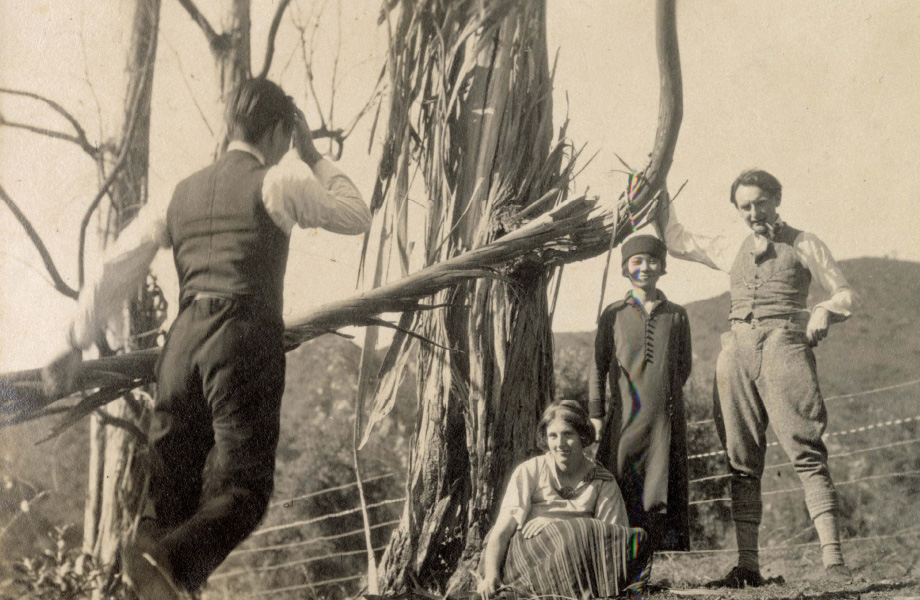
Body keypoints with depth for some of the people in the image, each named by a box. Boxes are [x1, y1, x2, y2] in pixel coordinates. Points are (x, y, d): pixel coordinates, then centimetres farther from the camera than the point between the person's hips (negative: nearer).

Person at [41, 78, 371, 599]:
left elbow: (118, 268, 15)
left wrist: (76, 345, 18)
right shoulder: (278, 182, 4)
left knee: (173, 492, 10)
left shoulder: (182, 193, 20)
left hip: (184, 342, 6)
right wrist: (313, 156, 26)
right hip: (247, 345, -6)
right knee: (242, 492, -10)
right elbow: (358, 218, 16)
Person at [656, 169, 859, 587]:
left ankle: (832, 559, -17)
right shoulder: (732, 250, 24)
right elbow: (675, 240, 35)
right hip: (737, 351, 4)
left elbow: (846, 295, 12)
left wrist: (825, 310, -10)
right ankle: (747, 564, 0)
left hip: (784, 347, -4)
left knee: (806, 454, -13)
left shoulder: (803, 244, 13)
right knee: (741, 461, 0)